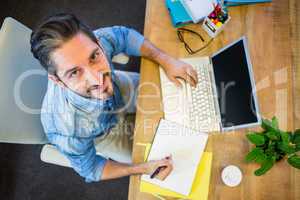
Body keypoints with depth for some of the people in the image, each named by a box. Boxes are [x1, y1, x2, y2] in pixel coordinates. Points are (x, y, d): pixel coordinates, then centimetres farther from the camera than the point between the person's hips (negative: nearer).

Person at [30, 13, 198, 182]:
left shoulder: (97, 40, -38)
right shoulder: (67, 133, -44)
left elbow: (124, 35, -15)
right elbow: (90, 170, -23)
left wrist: (166, 60, -24)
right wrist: (144, 169, -28)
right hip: (100, 135, -3)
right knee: (145, 158, 11)